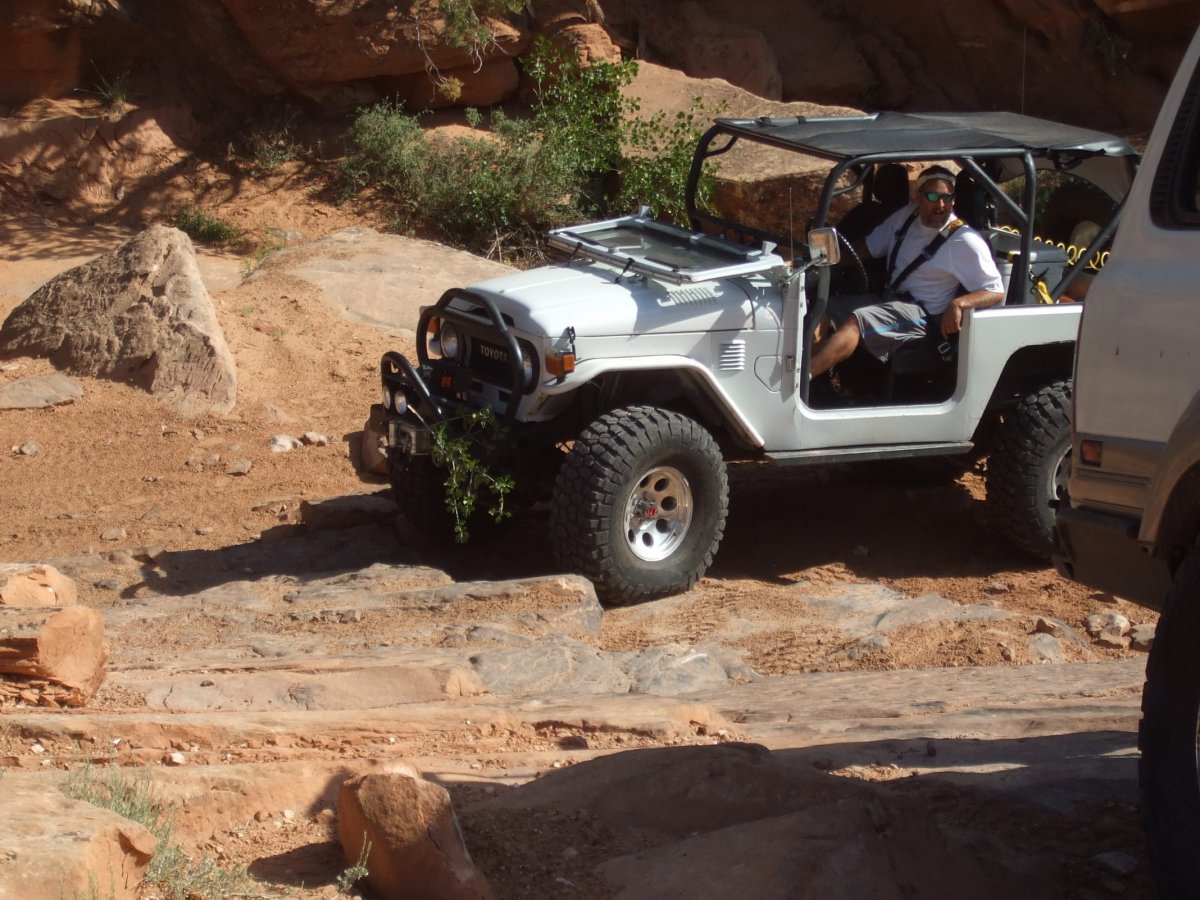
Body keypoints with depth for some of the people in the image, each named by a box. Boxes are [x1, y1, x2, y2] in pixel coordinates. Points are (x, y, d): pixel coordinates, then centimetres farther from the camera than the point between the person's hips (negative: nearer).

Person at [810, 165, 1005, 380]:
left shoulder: (964, 240, -11)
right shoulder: (907, 216, 8)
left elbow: (996, 291, -12)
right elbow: (868, 247, 17)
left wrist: (959, 304, -30)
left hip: (922, 315, -7)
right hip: (888, 301, 7)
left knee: (857, 320, -29)